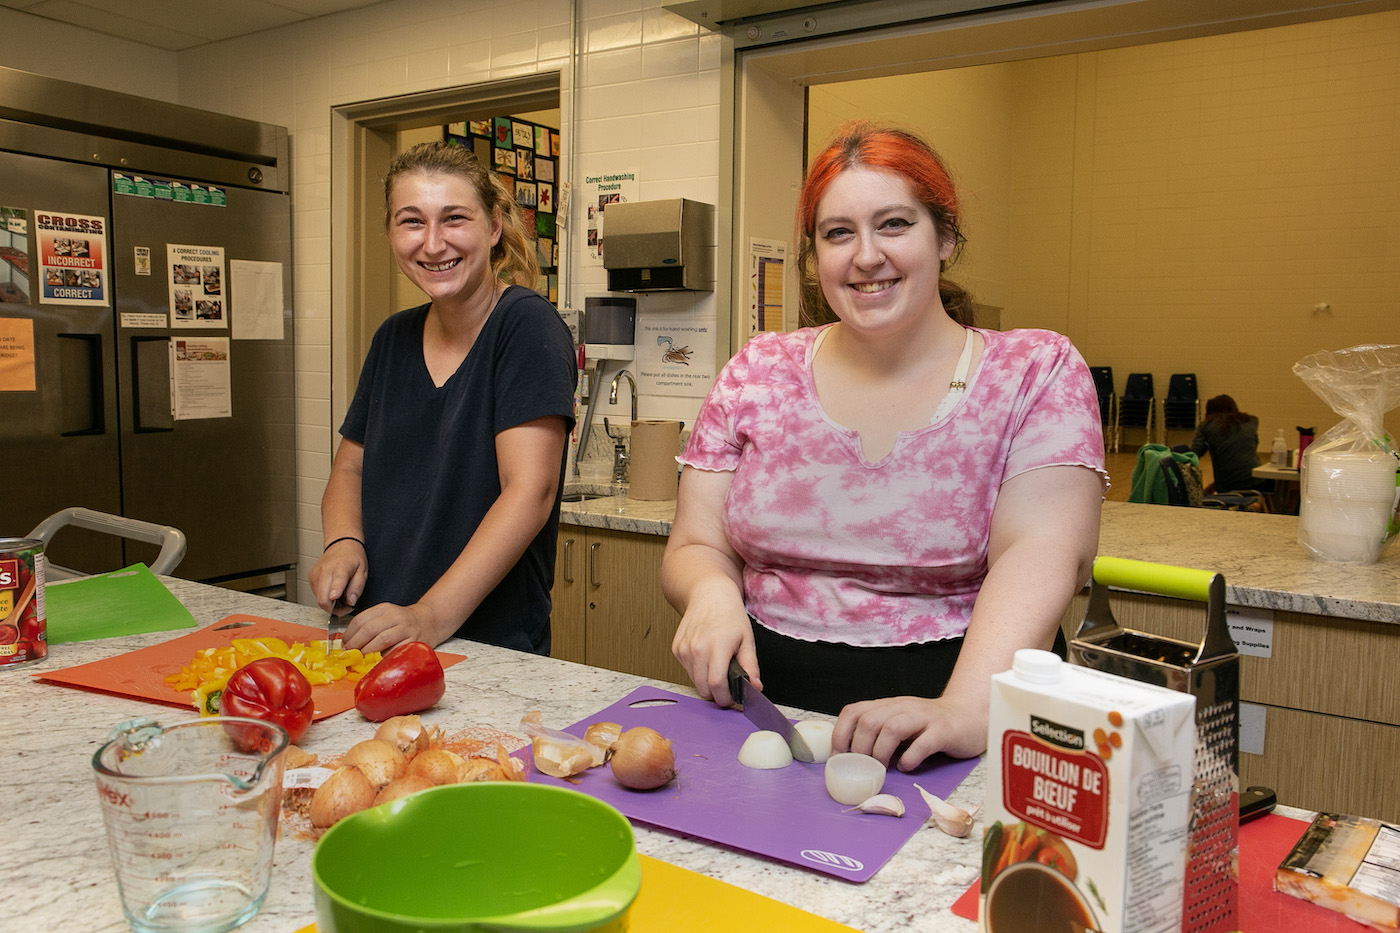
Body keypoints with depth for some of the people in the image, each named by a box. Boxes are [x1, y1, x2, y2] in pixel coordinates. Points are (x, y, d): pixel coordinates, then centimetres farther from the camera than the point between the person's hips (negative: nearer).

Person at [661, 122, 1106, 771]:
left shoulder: (1036, 372, 2)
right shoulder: (757, 374, 8)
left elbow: (1037, 557, -12)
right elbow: (695, 547, 9)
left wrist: (967, 709, -28)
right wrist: (712, 592, -15)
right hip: (766, 707, 3)